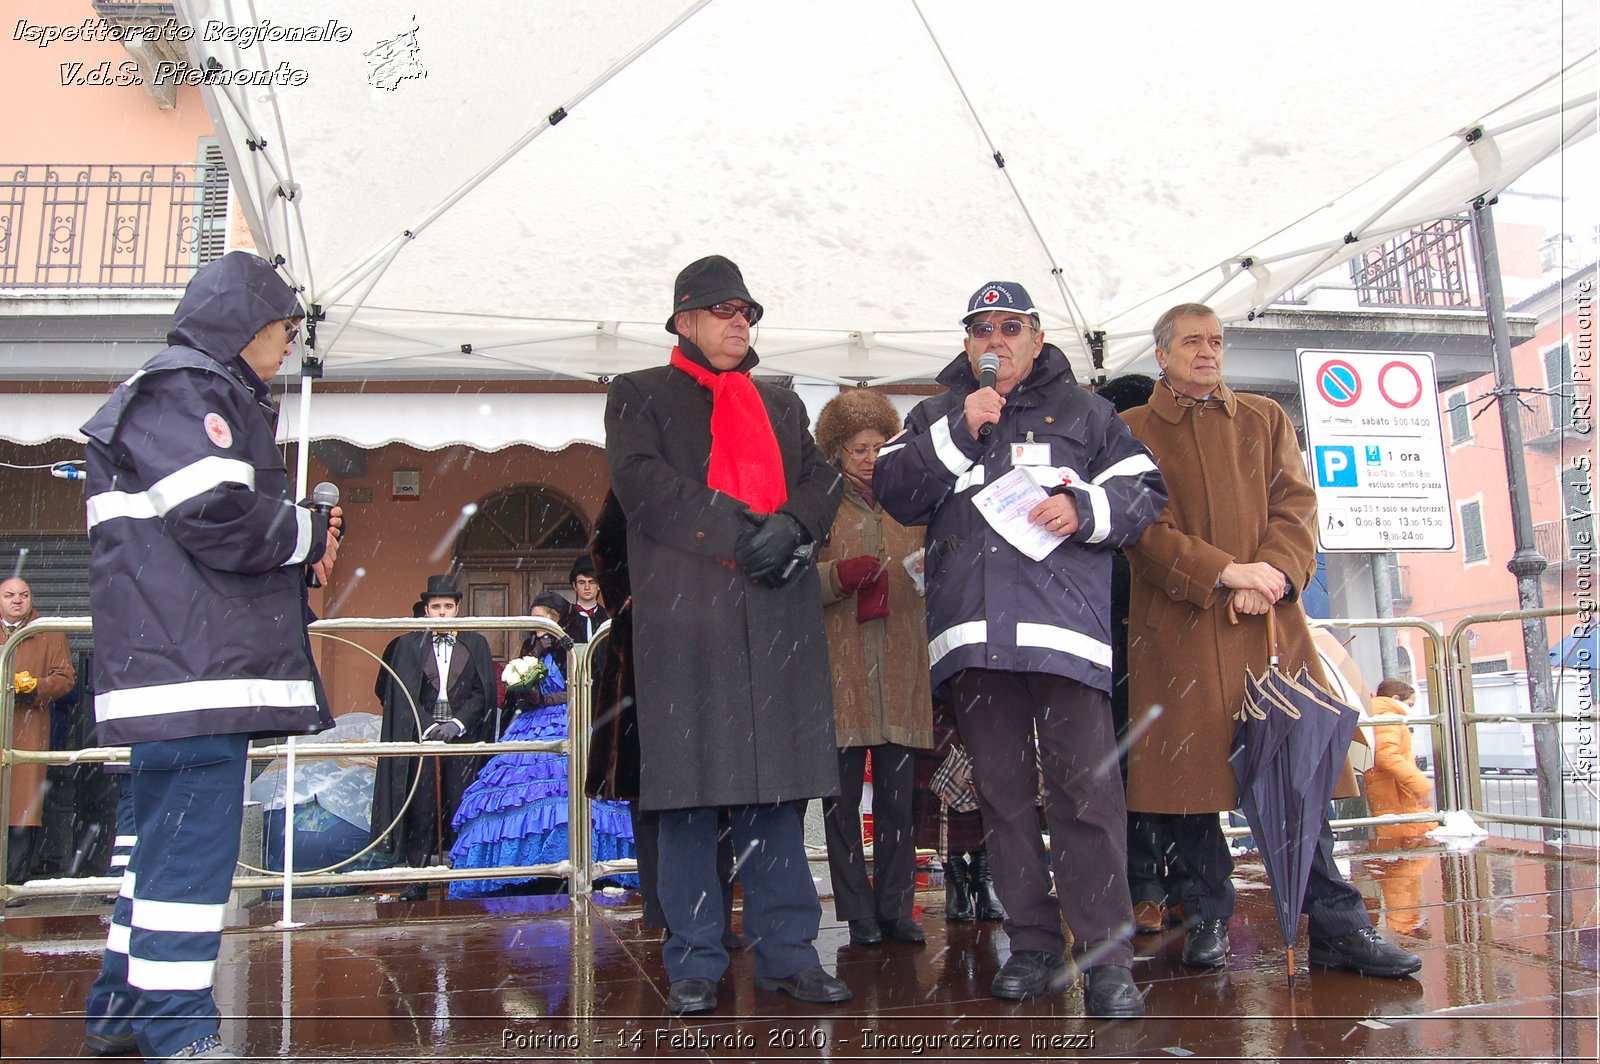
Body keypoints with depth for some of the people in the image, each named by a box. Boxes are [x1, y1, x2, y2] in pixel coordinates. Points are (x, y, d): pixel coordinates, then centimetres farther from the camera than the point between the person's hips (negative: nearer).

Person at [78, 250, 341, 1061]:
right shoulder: (181, 392, -8)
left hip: (201, 662, 11)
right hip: (191, 662, -11)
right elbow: (219, 516, -20)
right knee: (195, 843, -9)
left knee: (169, 837, 17)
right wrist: (308, 536, -4)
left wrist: (303, 534, 8)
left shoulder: (211, 395, 25)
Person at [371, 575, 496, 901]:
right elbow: (401, 695, 2)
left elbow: (484, 692, 5)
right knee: (420, 809, -4)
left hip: (463, 738, 0)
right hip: (421, 735, 0)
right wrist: (426, 726, -11)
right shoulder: (408, 644, 9)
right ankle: (417, 880, 0)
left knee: (461, 809, -3)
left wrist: (458, 723, -9)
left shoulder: (476, 644, 11)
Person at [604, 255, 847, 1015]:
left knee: (776, 787, 5)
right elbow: (644, 481, -5)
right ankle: (694, 966, 9)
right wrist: (739, 533, -13)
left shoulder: (781, 402, 24)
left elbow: (822, 481, 13)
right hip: (683, 614, -3)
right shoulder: (639, 395, 10)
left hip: (778, 616, 4)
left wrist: (789, 526, -9)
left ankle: (786, 953, 14)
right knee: (688, 794, -1)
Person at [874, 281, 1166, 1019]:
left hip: (1065, 626, -2)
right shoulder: (935, 416, 19)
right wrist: (959, 431, -5)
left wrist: (1086, 510, -9)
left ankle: (1106, 956, -2)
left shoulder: (1083, 411, 16)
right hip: (973, 631, 3)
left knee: (1087, 790, -9)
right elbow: (893, 493, 4)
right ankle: (1033, 947, 17)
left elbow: (1144, 489, 10)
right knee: (1002, 794, 7)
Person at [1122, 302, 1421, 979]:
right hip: (1177, 625, -2)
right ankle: (1209, 920, 14)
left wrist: (1274, 574, -12)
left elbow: (1296, 503, 7)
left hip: (1269, 619, 2)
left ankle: (1337, 926, 6)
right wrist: (1224, 571, -16)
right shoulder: (1133, 430, 9)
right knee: (1189, 772, 1)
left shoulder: (1265, 418, 20)